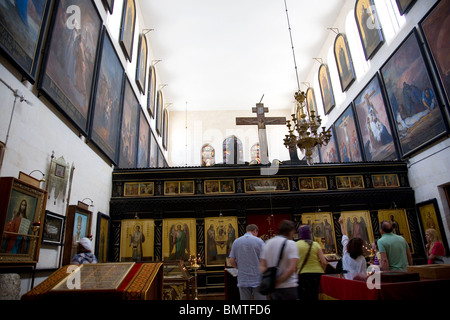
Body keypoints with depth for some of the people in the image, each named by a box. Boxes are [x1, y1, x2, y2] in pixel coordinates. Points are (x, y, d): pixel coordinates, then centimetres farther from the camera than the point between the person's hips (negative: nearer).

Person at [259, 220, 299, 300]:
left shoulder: (267, 243, 6)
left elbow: (262, 267, 2)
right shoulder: (290, 243, -10)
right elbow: (292, 268, -20)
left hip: (273, 288, 5)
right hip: (288, 286, -5)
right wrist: (278, 281, -14)